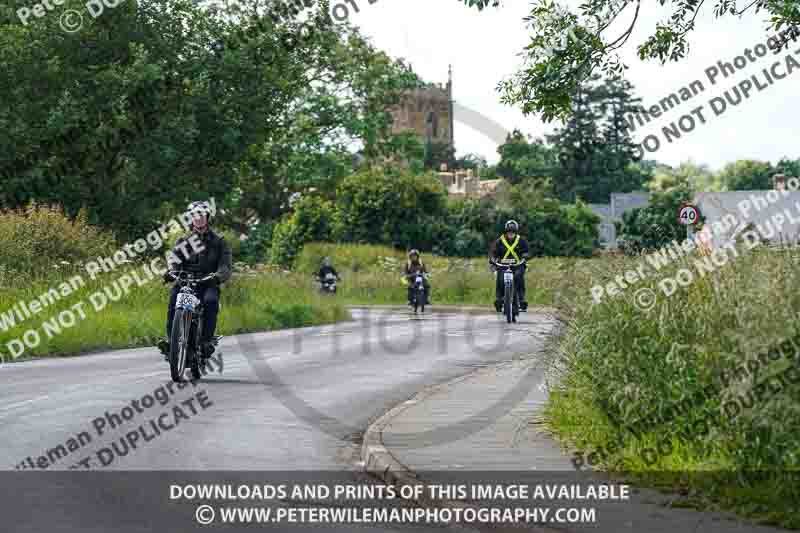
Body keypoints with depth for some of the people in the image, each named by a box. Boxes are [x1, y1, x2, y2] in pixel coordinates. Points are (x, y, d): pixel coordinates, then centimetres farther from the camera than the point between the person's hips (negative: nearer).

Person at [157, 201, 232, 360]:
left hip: (208, 284, -1)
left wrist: (218, 276, -25)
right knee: (174, 295, -32)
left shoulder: (218, 242, 12)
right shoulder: (183, 241, 16)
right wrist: (171, 271, -26)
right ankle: (170, 337, -33)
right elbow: (174, 258, -2)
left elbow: (226, 265, -1)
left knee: (211, 300, -35)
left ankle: (207, 340, -30)